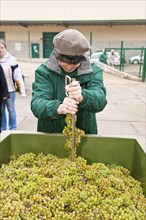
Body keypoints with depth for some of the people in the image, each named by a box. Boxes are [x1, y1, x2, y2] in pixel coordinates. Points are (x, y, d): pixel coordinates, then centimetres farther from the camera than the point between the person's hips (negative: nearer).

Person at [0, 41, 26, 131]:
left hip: (9, 90, -4)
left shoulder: (11, 60, -8)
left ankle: (13, 128, 23)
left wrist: (22, 90, -13)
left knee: (11, 109, 10)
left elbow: (18, 76, -10)